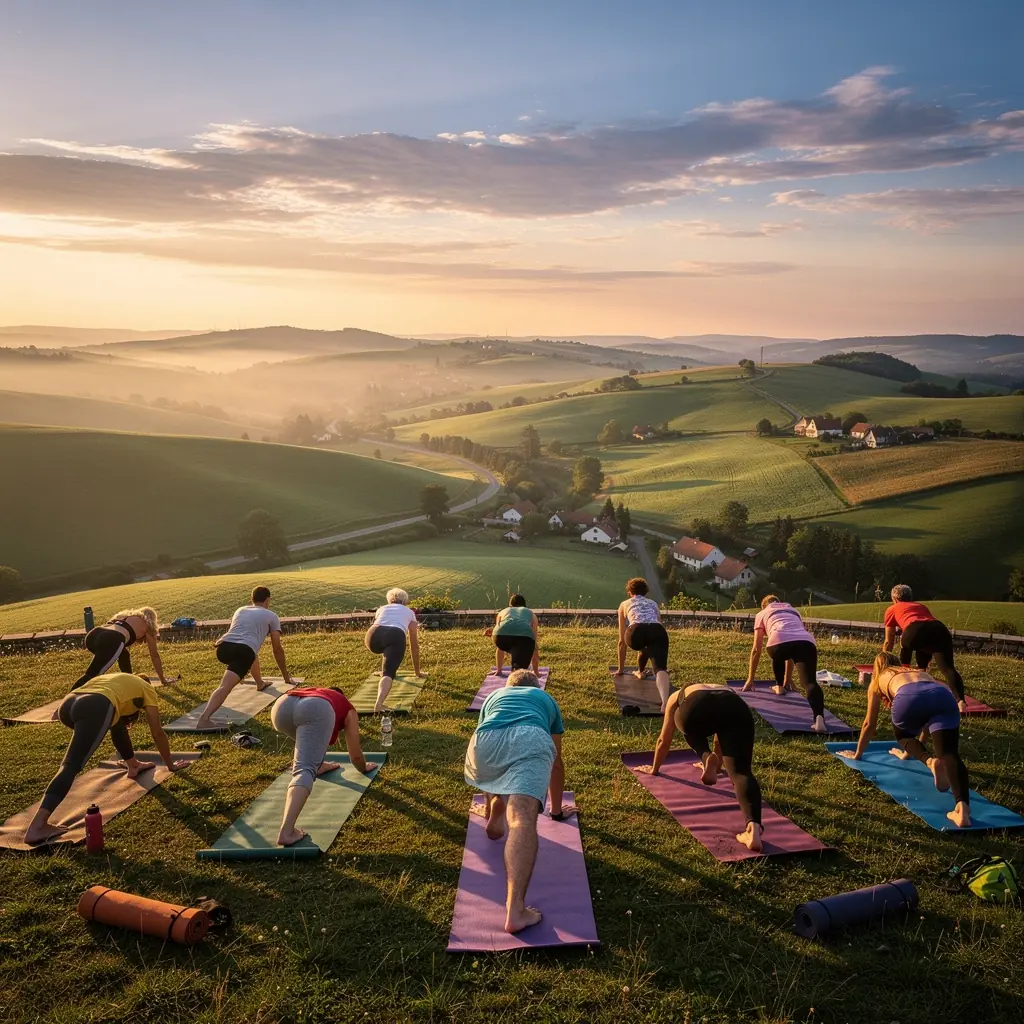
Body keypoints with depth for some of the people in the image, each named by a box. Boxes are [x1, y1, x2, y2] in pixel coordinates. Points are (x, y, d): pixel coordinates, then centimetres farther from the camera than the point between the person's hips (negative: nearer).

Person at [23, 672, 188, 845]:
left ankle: (133, 766, 45)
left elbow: (120, 722, 55)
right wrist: (170, 764, 41)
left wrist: (129, 759, 67)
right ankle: (36, 827, -24)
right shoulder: (146, 689, 28)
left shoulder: (117, 681, 43)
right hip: (95, 708, -8)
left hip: (68, 704, 8)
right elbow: (158, 733, 29)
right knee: (71, 766, -14)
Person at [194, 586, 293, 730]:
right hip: (243, 650, -6)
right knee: (225, 686, -22)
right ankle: (204, 720, -41)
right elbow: (277, 648, 20)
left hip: (223, 647, 6)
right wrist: (286, 676, 30)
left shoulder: (240, 610, 34)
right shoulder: (271, 616, 21)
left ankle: (260, 683, 54)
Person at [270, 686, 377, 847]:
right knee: (305, 770, -15)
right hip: (317, 710, -5)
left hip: (282, 707, 5)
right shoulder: (347, 708, 37)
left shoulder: (313, 691, 46)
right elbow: (355, 754, 39)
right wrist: (364, 768, 58)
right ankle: (286, 832, -30)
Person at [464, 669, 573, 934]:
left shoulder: (494, 696, 44)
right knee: (523, 818, -20)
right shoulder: (547, 699, 43)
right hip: (531, 740, -2)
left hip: (485, 741, 2)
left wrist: (488, 807, 69)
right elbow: (556, 763, 50)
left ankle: (494, 819, 47)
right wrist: (556, 809, 65)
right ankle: (515, 910, -37)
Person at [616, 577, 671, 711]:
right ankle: (666, 701, -42)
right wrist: (661, 667, 59)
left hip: (637, 632, -1)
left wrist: (621, 669, 45)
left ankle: (640, 672, 48)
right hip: (658, 632, 1)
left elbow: (622, 641, 37)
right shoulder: (653, 603, 41)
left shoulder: (625, 604, 35)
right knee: (660, 668, -14)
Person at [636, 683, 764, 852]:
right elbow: (722, 740, 61)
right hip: (737, 710, 2)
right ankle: (753, 826, -33)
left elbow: (664, 741, 46)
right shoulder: (722, 690, 49)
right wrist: (718, 765, 77)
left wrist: (654, 769, 61)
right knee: (740, 771, -8)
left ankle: (707, 759, 7)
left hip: (696, 709, -2)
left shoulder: (676, 697, 42)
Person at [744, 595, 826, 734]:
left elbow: (756, 649, 33)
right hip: (807, 642, 2)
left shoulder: (762, 614, 34)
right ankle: (819, 717, -38)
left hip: (779, 641, -2)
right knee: (810, 683, -13)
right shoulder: (793, 611, 44)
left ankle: (779, 687, 49)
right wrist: (788, 677, 55)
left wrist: (750, 679, 40)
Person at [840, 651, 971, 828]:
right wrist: (911, 751, 73)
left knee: (903, 734, 27)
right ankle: (962, 806, -37)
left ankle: (930, 761, -2)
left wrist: (857, 754, 57)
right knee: (949, 754, -10)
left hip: (909, 697, -2)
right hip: (944, 696, 3)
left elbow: (869, 724, 43)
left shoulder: (878, 680, 39)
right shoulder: (918, 672, 48)